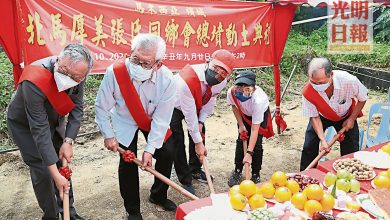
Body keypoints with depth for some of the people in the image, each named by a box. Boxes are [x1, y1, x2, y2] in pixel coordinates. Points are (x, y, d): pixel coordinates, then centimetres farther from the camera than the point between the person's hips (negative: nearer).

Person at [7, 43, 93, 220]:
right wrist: (55, 175, -36)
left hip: (54, 121, 5)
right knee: (42, 172, -6)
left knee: (62, 165, 10)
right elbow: (39, 130, -38)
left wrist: (68, 141, -25)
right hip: (25, 126, -5)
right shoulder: (34, 82, -40)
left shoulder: (77, 74, -24)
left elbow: (77, 109, -14)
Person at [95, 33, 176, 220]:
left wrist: (150, 149, -22)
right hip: (125, 122, -1)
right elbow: (101, 107, -18)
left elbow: (161, 118, -24)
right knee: (128, 162, -3)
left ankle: (158, 195, 31)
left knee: (166, 154, 3)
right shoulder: (115, 72, -34)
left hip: (153, 121, 2)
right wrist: (108, 135, -12)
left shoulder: (166, 80, -32)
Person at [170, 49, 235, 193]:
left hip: (195, 104, 6)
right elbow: (189, 115, -35)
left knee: (199, 133, 10)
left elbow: (210, 101, -2)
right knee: (177, 142, -9)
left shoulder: (222, 82, -22)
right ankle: (185, 181, 6)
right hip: (174, 106, -6)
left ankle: (195, 170, 31)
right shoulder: (186, 80, -43)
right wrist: (198, 143, -27)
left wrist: (201, 122, -12)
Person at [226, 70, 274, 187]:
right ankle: (237, 171, 15)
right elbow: (234, 106, -7)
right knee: (241, 140, -2)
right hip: (244, 114, 3)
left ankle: (256, 175, 9)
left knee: (256, 143, -10)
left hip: (261, 113, -3)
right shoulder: (231, 92, -34)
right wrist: (241, 125, -11)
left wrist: (249, 153, -39)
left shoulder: (258, 100, -44)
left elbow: (254, 129, -40)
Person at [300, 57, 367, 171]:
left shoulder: (349, 81, -36)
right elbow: (314, 117, -20)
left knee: (351, 150, 0)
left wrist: (351, 119, -12)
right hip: (322, 117, 0)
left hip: (346, 116, 0)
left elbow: (362, 99, -13)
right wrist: (323, 140, -28)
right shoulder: (307, 92, -35)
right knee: (309, 147, -5)